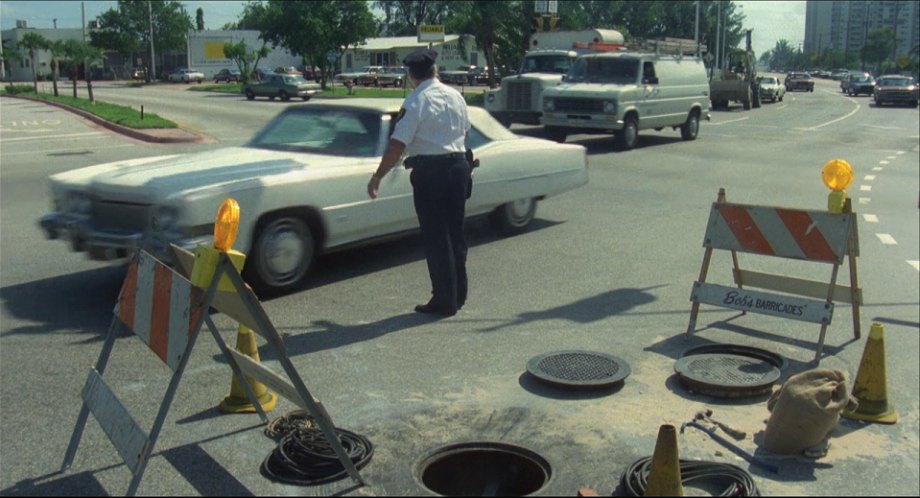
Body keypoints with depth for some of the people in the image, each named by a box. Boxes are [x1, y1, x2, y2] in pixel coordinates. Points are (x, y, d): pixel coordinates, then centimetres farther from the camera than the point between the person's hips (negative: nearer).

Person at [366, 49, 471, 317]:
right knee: (455, 234, 16)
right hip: (459, 165, 6)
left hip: (429, 172, -6)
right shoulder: (456, 96, 7)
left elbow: (397, 146, -17)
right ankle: (458, 295, 26)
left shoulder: (416, 102, -13)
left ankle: (444, 302, 9)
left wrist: (377, 177, -12)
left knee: (436, 238, 3)